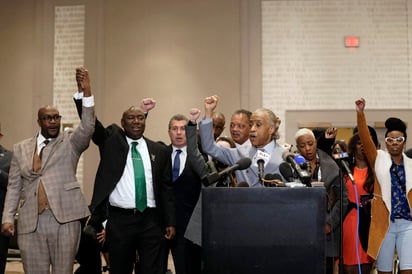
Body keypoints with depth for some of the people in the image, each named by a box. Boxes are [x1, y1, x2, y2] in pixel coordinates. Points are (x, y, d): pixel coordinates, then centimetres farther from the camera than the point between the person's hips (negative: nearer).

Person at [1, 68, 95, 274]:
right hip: (31, 221, 2)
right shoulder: (21, 148, 14)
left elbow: (87, 127, -13)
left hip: (64, 218, -2)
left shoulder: (70, 142, 7)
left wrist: (87, 92, -24)